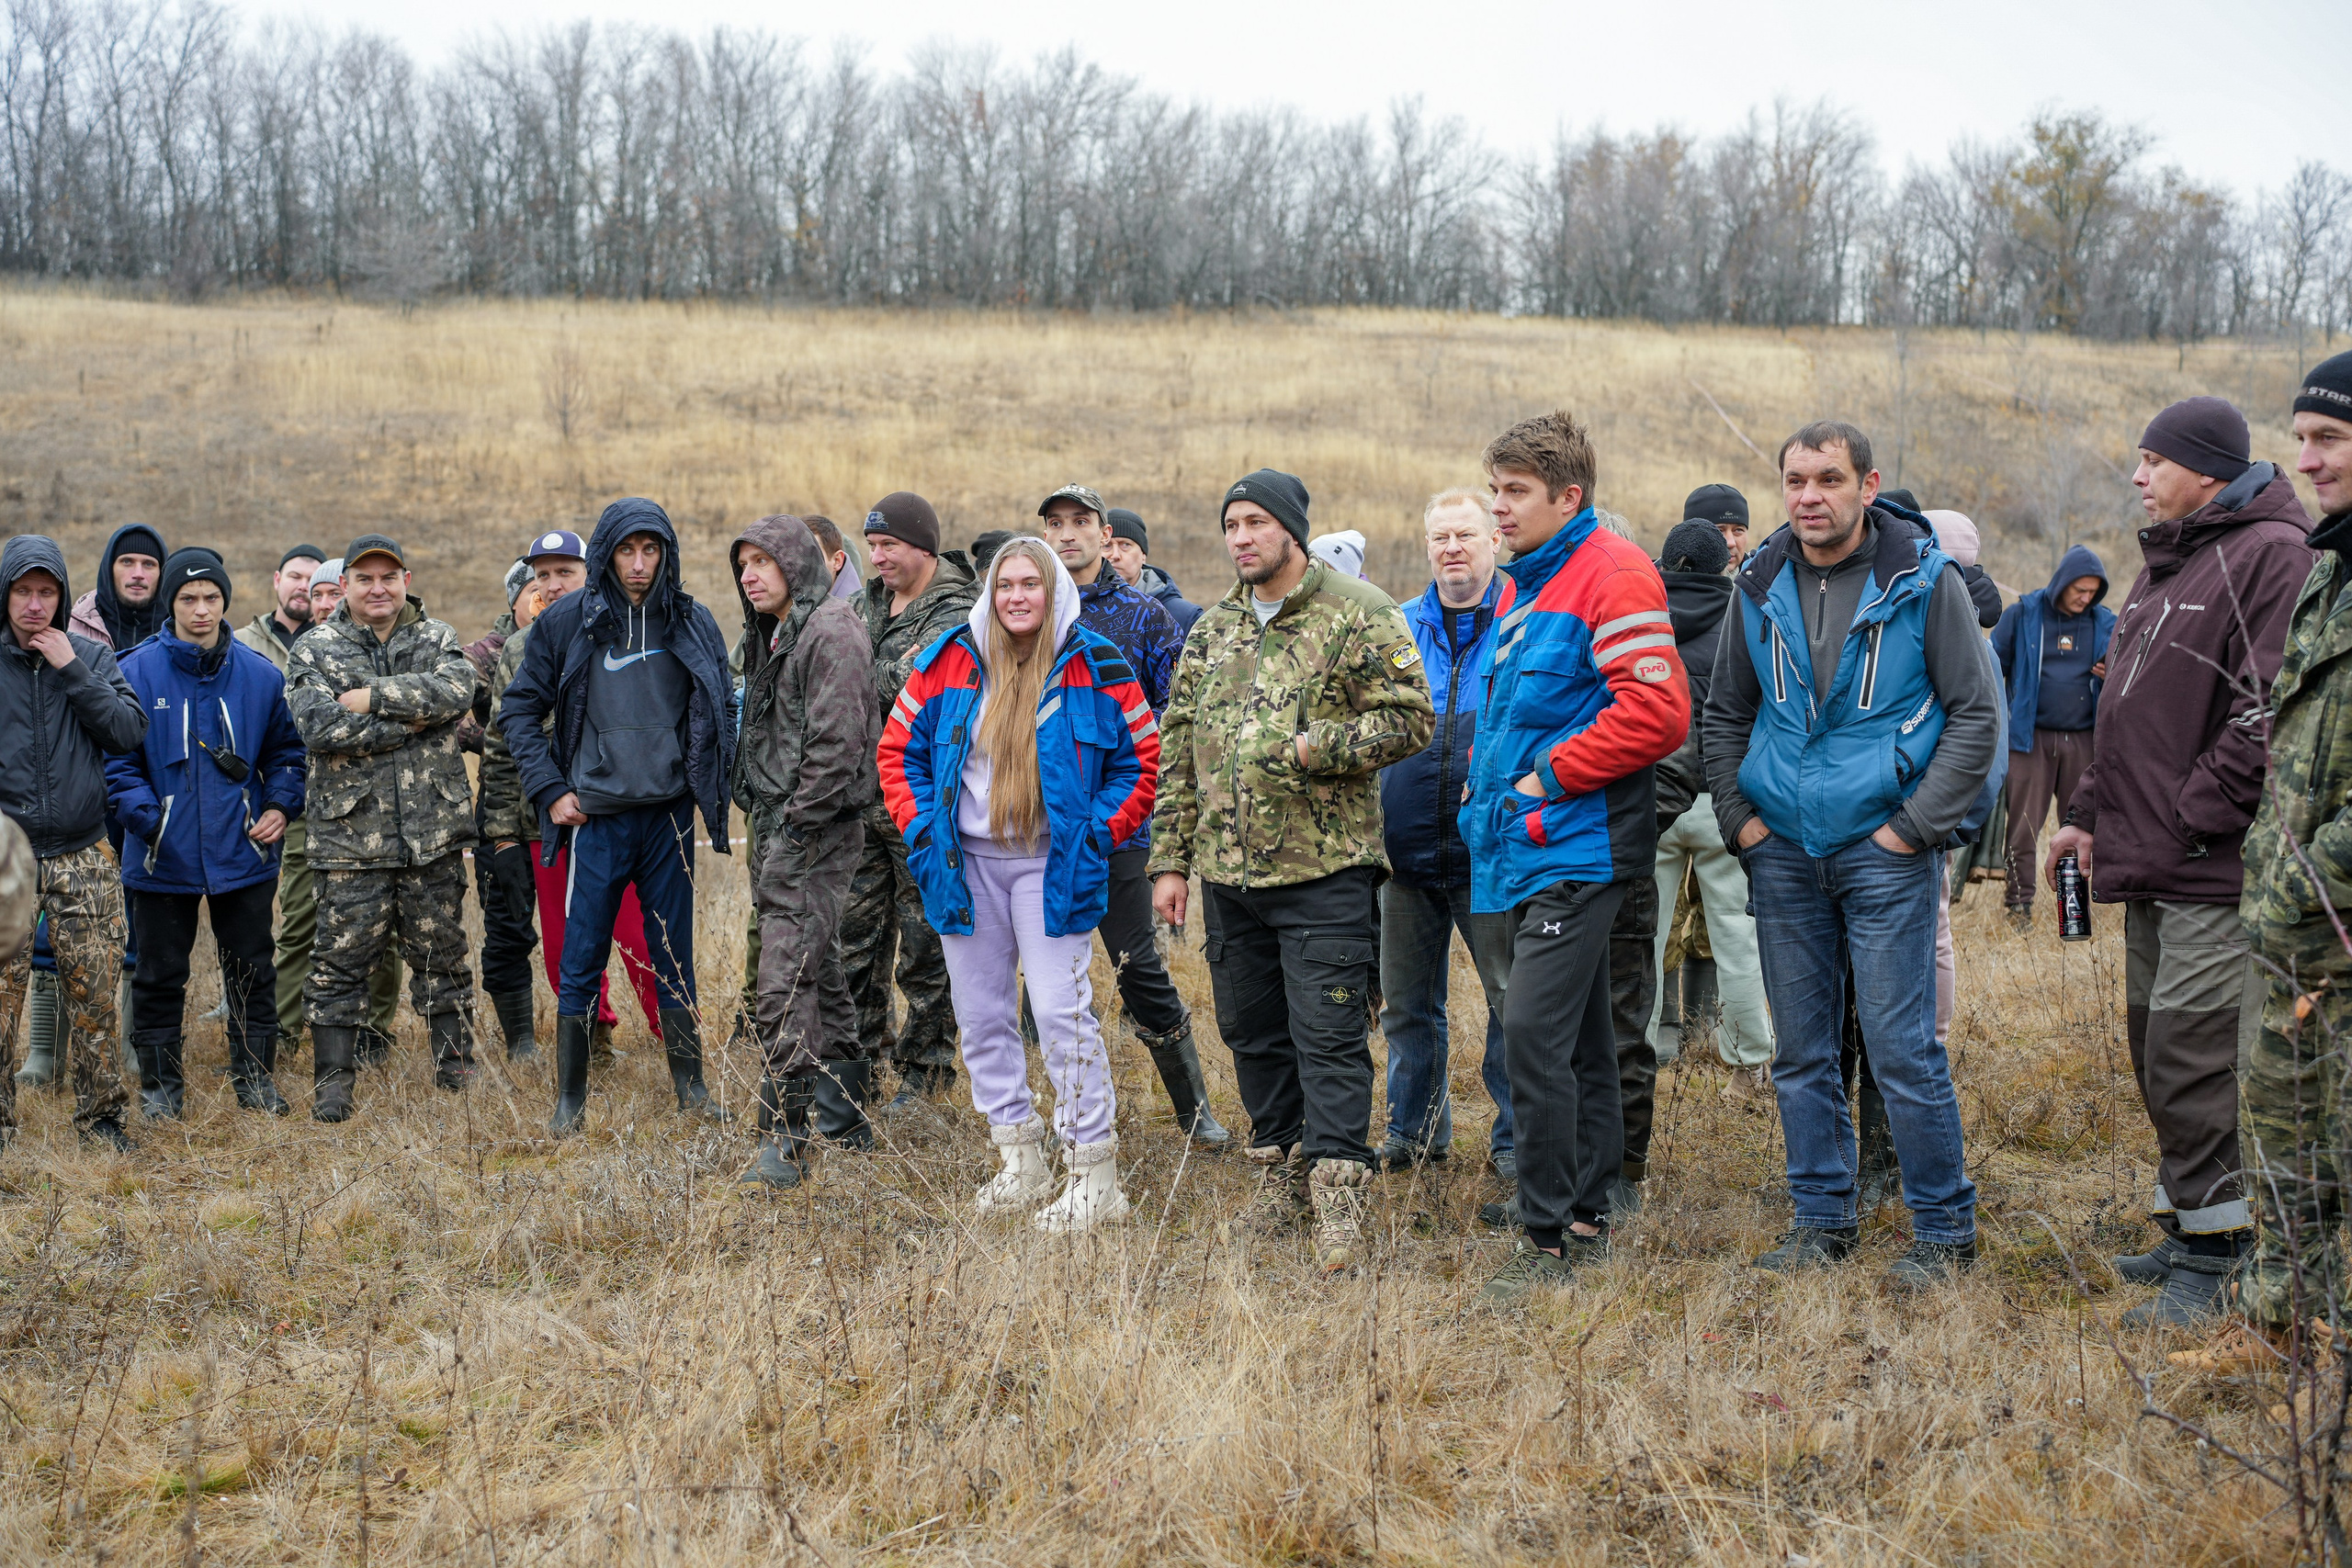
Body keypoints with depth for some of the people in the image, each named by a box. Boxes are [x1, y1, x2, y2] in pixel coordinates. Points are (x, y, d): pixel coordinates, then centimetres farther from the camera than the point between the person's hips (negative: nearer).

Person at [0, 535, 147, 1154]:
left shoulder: (90, 656, 5)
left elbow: (130, 731, -6)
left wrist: (72, 671, -12)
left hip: (83, 858, 1)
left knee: (95, 991, 3)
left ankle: (99, 1111, 15)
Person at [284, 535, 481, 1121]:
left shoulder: (438, 638, 8)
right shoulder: (315, 649, 3)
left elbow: (457, 691, -14)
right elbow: (318, 727, -14)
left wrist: (373, 698, -17)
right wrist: (409, 724, -14)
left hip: (433, 829, 2)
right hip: (351, 831, -2)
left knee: (442, 952, 11)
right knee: (341, 958, 0)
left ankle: (456, 1062, 24)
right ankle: (332, 1081, 9)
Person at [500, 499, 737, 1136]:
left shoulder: (692, 623, 3)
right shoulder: (566, 622, -2)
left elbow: (723, 712, 12)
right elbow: (519, 710, 3)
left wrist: (712, 788, 3)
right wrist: (550, 790, -4)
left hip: (669, 815, 2)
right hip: (596, 817, -1)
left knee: (675, 956, 9)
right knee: (581, 962, 2)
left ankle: (690, 1084, 20)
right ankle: (570, 1099, 11)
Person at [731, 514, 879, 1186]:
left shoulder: (831, 632, -13)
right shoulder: (774, 637, 19)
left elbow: (836, 745, -20)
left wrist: (794, 829, -18)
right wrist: (766, 826, 15)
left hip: (814, 830, -10)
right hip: (778, 828, 10)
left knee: (786, 986, -13)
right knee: (820, 976, 16)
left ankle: (784, 1141, -12)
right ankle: (845, 1119, 25)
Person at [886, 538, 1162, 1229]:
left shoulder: (1094, 666, -3)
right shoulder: (950, 661, 4)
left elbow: (1141, 759, 3)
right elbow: (899, 746, 12)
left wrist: (1099, 835, -6)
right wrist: (921, 830, 2)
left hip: (1052, 866, -4)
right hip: (967, 862, 4)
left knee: (1062, 1012, -9)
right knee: (980, 1014, 9)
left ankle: (1095, 1175, -3)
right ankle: (1018, 1157, 22)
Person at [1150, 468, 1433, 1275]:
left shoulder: (1359, 615, -5)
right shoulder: (1212, 629, 13)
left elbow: (1410, 719, -9)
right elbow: (1179, 749, 15)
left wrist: (1315, 748, -18)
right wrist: (1170, 859, 11)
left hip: (1323, 871, -6)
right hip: (1228, 873, 6)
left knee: (1328, 1033, -6)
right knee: (1251, 1028, 14)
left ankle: (1337, 1192, -2)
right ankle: (1283, 1165, 29)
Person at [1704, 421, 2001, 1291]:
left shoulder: (1923, 580, -5)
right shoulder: (1759, 587, 7)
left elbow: (1976, 713, -3)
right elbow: (1725, 715, 17)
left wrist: (1917, 824, -9)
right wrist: (1740, 818, 5)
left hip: (1884, 852, -4)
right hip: (1783, 855, 4)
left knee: (1902, 1048, -4)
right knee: (1802, 1050, 10)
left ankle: (1945, 1229, 9)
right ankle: (1821, 1218, 21)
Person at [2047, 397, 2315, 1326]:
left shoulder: (2270, 554, -12)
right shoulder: (2165, 563, 19)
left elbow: (2265, 710, -20)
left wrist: (2195, 820, -20)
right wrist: (2090, 814, 18)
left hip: (2213, 866, -10)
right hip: (2149, 865, 10)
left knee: (2192, 1057, -9)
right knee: (2156, 1045, 14)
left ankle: (2214, 1255, -1)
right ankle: (2187, 1225, 25)